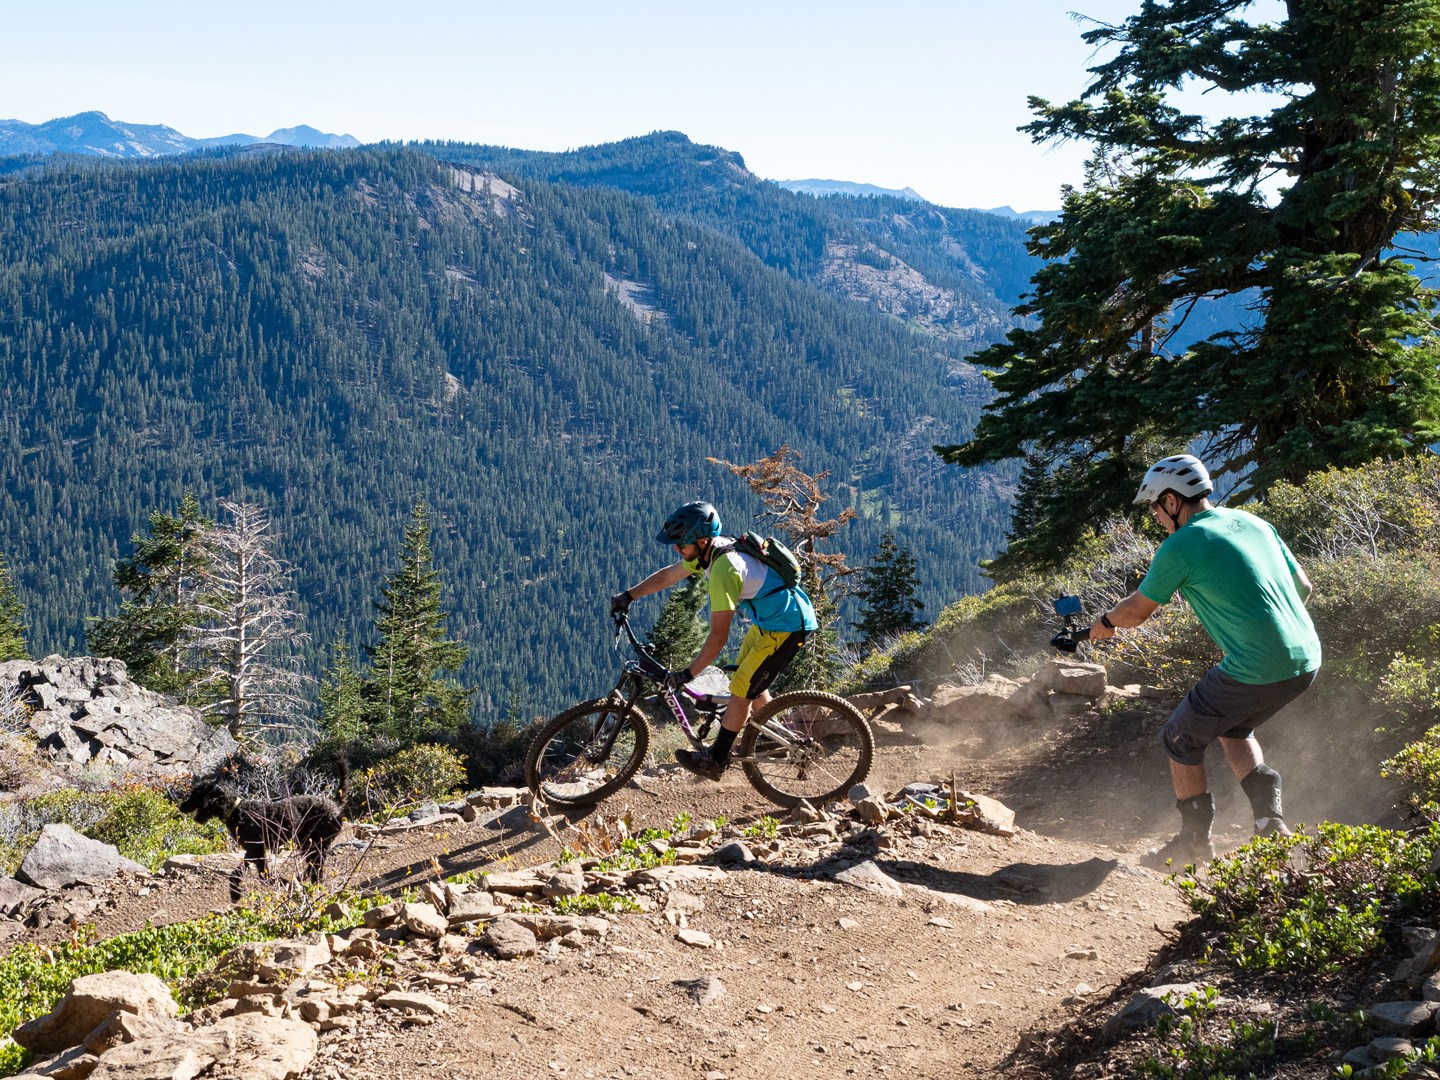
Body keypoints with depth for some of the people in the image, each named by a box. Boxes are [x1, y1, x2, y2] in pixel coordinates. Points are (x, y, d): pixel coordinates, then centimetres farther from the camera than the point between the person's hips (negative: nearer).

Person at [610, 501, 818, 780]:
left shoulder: (723, 570, -30)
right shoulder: (710, 549, -2)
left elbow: (718, 637, -29)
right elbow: (668, 575, 15)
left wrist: (687, 674, -23)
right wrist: (628, 596, 17)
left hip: (787, 627, -10)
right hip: (772, 618, 10)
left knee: (742, 688, -5)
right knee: (750, 681, 22)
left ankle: (715, 760, 5)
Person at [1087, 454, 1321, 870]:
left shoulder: (1180, 547, -8)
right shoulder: (1254, 522, 12)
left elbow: (1137, 610, 5)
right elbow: (1303, 586, 19)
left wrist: (1105, 623, 26)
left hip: (1256, 671, -8)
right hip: (1307, 662, 8)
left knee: (1180, 739, 13)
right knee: (1233, 729, 31)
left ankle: (1194, 842, 23)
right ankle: (1269, 819, 19)